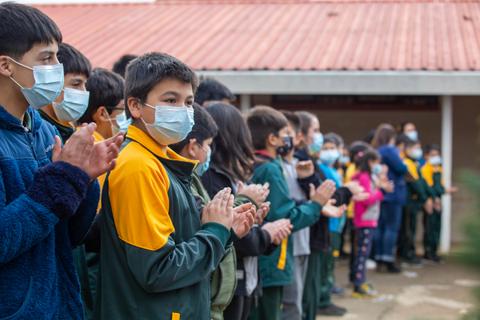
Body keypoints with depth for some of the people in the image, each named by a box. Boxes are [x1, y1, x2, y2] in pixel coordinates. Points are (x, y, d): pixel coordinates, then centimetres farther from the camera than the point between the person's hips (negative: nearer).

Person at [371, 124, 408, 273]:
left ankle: (379, 259, 13)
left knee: (379, 227, 10)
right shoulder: (389, 150, -14)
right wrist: (402, 161, 3)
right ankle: (388, 259, -5)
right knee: (392, 227, -3)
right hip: (393, 194, -8)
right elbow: (401, 168, -16)